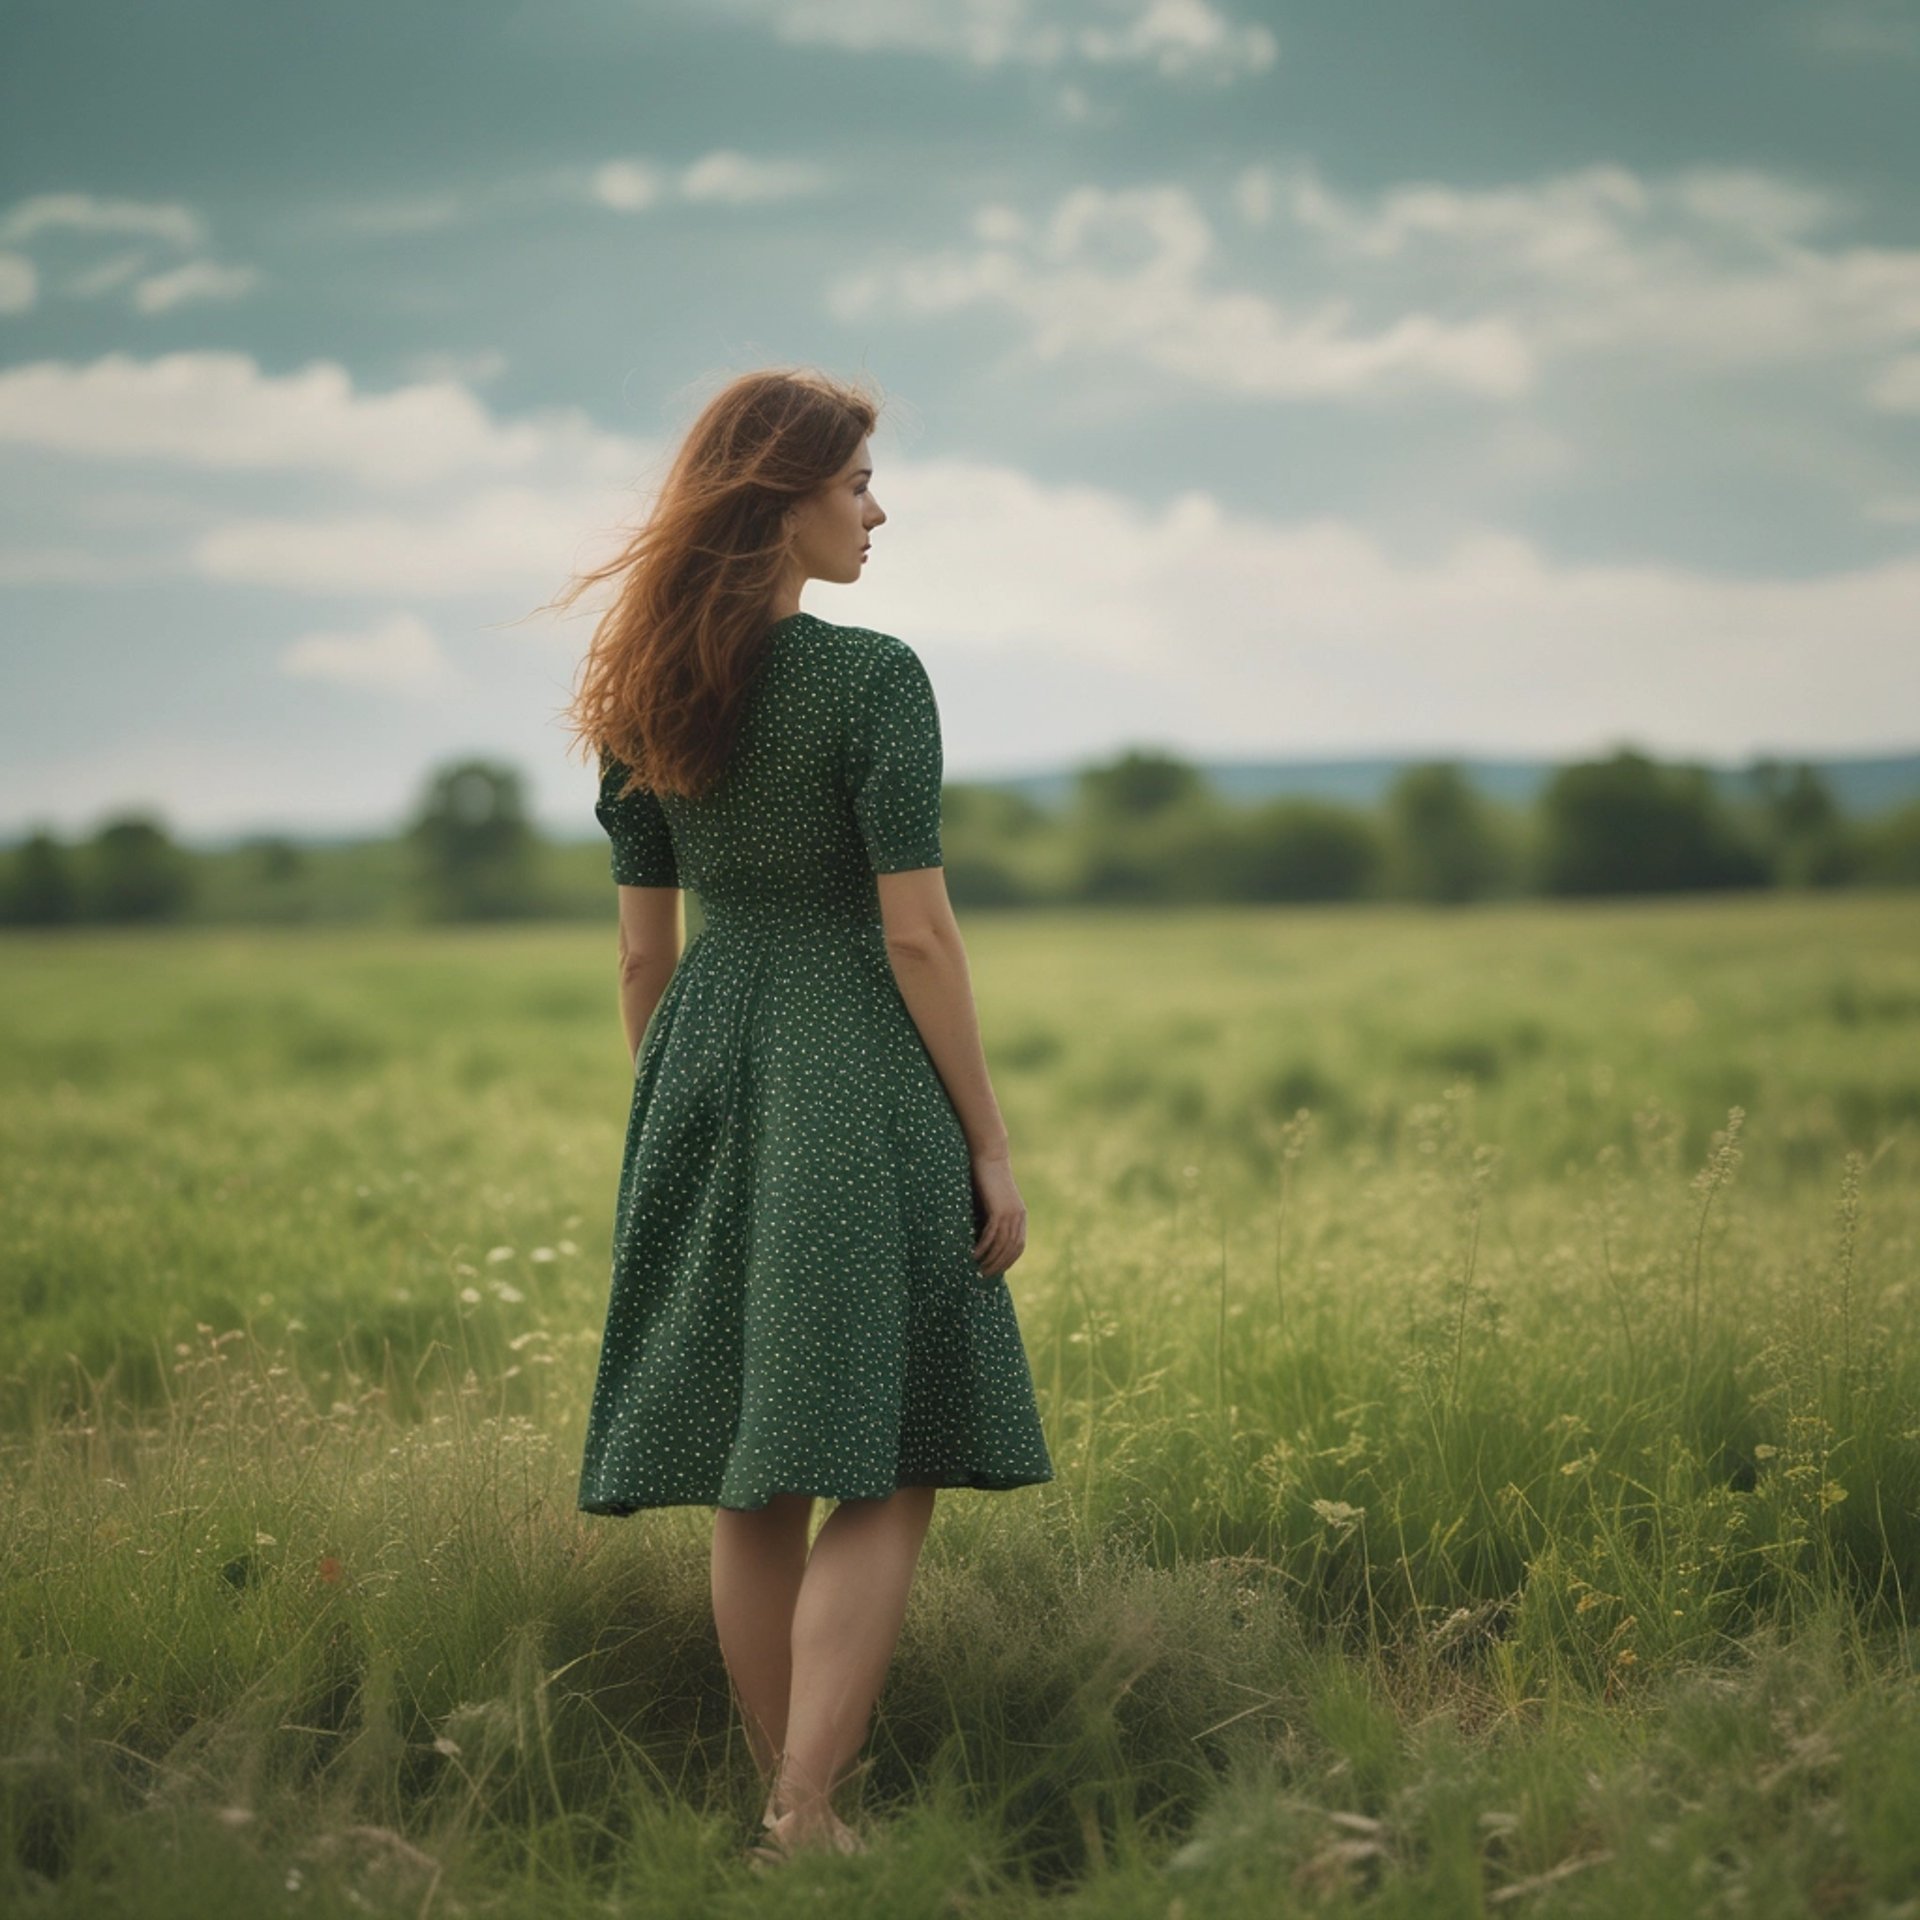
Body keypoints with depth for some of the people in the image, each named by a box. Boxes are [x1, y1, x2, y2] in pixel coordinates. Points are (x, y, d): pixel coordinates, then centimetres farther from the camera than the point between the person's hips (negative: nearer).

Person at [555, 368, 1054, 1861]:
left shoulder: (649, 694, 8)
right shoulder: (873, 678, -11)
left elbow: (643, 950, 11)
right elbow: (915, 934, -13)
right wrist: (989, 1143, -7)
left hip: (705, 1077, 6)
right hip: (854, 1081, -6)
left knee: (751, 1478, 11)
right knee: (883, 1471, -1)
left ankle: (788, 1803, 18)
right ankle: (806, 1824, -10)